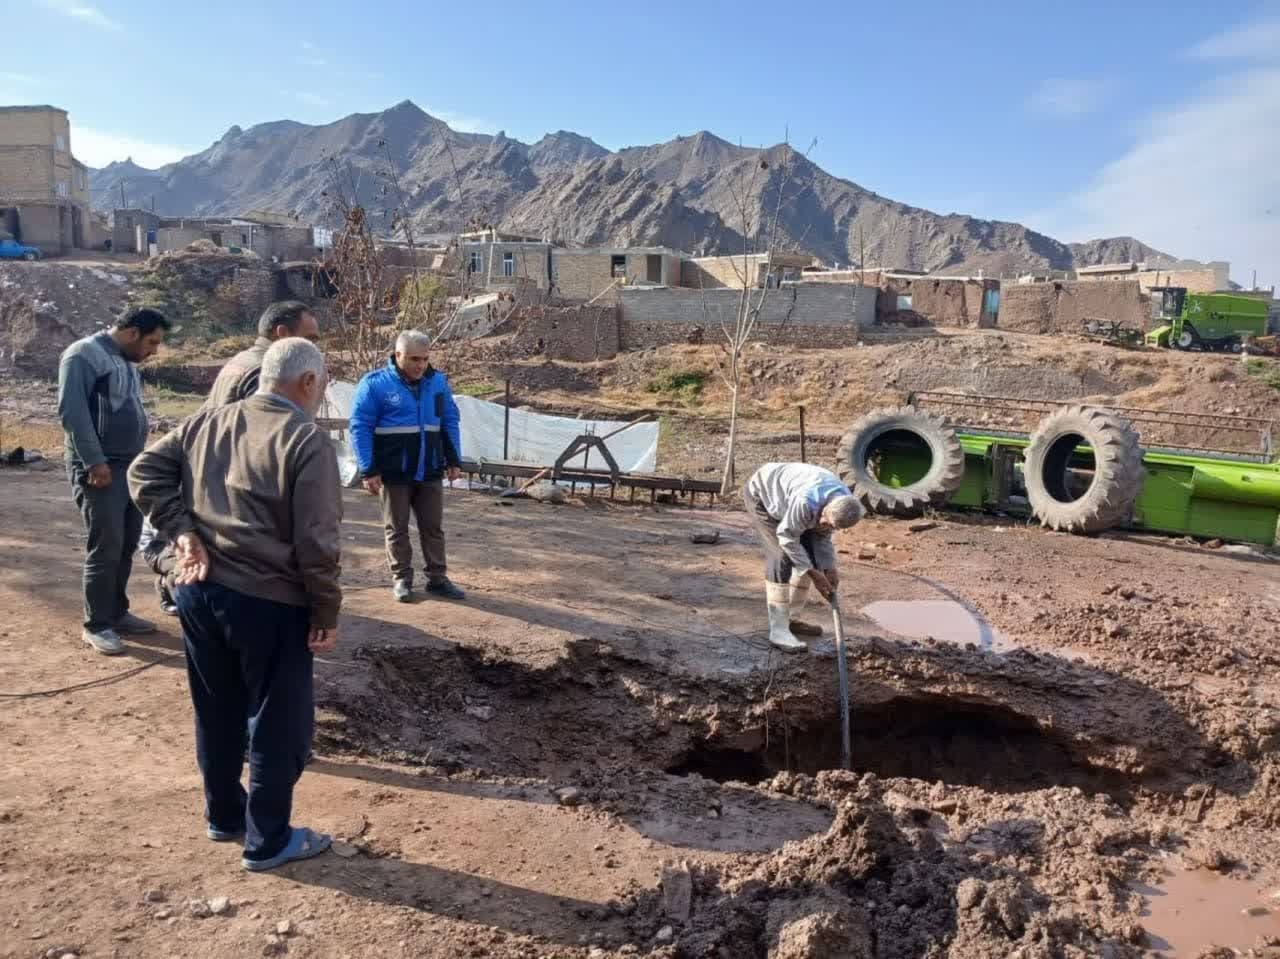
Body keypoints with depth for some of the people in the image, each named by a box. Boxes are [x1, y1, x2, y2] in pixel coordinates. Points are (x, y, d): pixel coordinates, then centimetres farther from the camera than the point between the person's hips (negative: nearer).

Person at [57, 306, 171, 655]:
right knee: (105, 547, -6)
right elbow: (71, 410, -18)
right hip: (99, 469, -9)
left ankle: (117, 612, 24)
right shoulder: (84, 354, -10)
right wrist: (94, 461, -20)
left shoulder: (127, 361, 17)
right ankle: (96, 625, 5)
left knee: (127, 545, 12)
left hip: (131, 467, 9)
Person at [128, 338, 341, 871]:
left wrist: (182, 531, 0)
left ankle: (223, 816, 39)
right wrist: (327, 612, -8)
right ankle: (267, 840, 20)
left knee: (216, 713, 22)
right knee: (279, 723, 9)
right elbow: (316, 541, -17)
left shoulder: (207, 422, 8)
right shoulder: (307, 440, -14)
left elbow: (145, 472, 5)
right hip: (269, 602, -7)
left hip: (197, 591, 8)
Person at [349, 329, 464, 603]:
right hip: (393, 474, -4)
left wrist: (453, 459, 8)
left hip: (430, 473, 4)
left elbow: (450, 422, 12)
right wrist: (368, 470, -13)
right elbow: (360, 428, -10)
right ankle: (401, 578, 21)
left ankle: (437, 578, 20)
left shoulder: (438, 381, 4)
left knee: (433, 527, 10)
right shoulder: (374, 384, -10)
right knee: (397, 529, 8)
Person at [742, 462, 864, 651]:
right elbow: (787, 536, -28)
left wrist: (829, 569, -12)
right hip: (761, 494, -8)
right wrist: (813, 574, -23)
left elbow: (822, 536, -2)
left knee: (810, 556, 2)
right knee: (782, 556, -20)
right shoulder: (806, 502, -41)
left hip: (784, 497, 8)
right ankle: (778, 630, -18)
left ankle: (787, 618, 15)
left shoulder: (844, 504, -17)